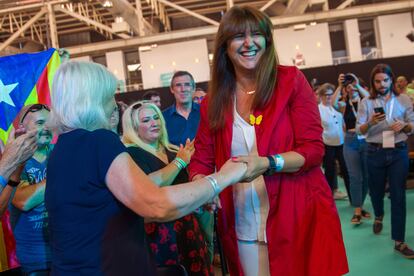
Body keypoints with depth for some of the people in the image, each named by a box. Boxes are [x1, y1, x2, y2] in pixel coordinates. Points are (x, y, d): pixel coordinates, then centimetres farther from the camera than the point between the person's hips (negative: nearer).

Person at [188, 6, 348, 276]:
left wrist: (266, 164, -26)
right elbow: (201, 159, 6)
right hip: (243, 227, 3)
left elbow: (313, 148, -9)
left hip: (299, 215, -2)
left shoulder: (291, 80, -5)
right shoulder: (214, 100, 3)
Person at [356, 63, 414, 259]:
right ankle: (378, 217, 49)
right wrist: (371, 122, -23)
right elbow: (359, 130, -3)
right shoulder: (366, 102, 1)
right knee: (376, 191, 16)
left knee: (398, 195, -3)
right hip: (375, 152, 1)